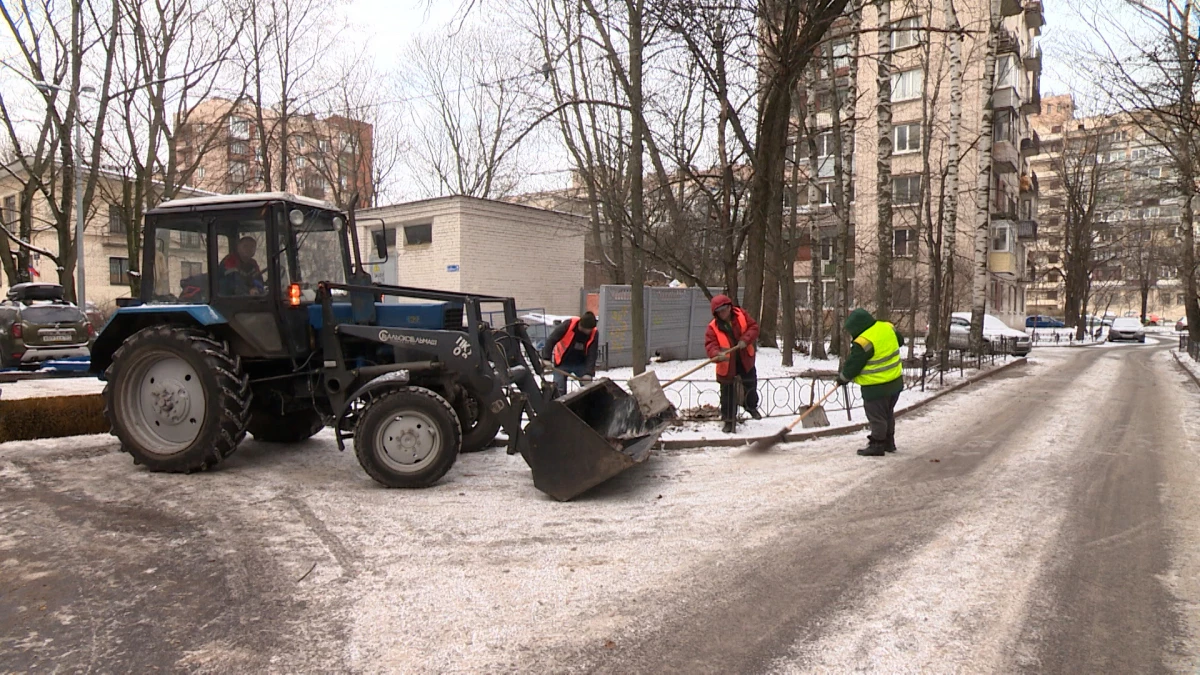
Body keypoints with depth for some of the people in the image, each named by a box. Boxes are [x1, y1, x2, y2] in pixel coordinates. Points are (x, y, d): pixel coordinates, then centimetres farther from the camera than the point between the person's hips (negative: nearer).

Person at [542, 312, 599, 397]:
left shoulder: (594, 333, -19)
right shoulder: (568, 325, -27)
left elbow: (592, 355, -18)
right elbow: (551, 340, -22)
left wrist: (589, 373, -29)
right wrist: (547, 358, -30)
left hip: (581, 363, 2)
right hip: (562, 362, -2)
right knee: (559, 389, -7)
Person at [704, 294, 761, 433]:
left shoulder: (741, 315, -6)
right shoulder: (713, 326, -13)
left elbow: (754, 327, -6)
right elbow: (710, 344, -21)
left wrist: (745, 339, -23)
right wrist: (717, 355, -41)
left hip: (745, 360, 2)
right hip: (727, 364, -2)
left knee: (751, 385, 19)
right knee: (728, 393, 4)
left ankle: (751, 406, 48)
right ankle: (729, 420, 17)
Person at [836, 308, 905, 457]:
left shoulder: (863, 343, -25)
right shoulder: (888, 328, -2)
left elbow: (852, 365, -15)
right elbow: (900, 341, 18)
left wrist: (842, 378, 3)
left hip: (876, 387, -9)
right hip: (895, 382, 9)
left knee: (876, 417, 4)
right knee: (888, 414, 21)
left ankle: (877, 445, 12)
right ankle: (888, 442, 32)